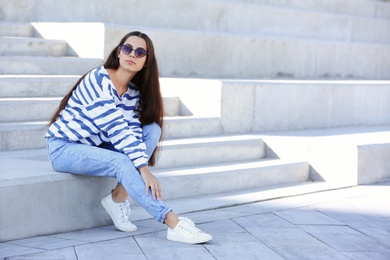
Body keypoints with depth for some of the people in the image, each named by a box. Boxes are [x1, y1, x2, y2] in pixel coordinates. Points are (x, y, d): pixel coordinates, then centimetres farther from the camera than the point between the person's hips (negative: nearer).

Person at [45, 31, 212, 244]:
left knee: (152, 129, -8)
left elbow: (132, 131, -9)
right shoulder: (99, 80, -22)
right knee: (123, 162, -31)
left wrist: (143, 167, -26)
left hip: (94, 146, 8)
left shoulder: (133, 92, 2)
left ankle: (118, 197, -13)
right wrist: (144, 169, -33)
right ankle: (173, 223, -33)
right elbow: (117, 129, -29)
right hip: (63, 148, -8)